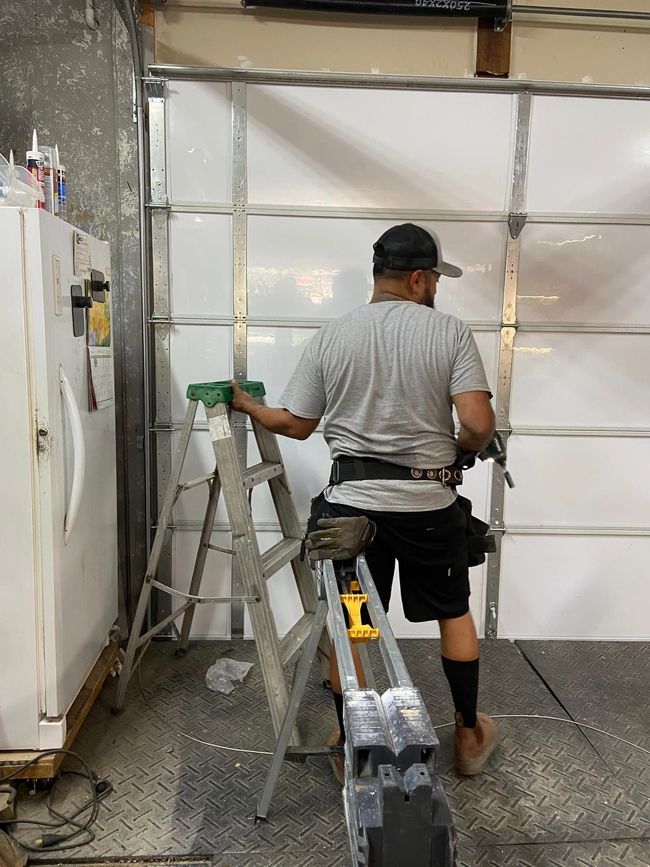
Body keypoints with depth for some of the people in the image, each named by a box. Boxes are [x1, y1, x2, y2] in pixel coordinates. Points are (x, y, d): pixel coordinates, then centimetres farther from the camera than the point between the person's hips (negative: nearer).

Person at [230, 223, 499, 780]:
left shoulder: (330, 338, 0)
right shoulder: (450, 332, -7)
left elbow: (294, 424, 5)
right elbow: (479, 425, -17)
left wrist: (246, 404, 23)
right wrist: (459, 450, 6)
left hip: (353, 502, 1)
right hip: (430, 504, 0)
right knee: (455, 612, 20)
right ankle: (470, 735, 34)